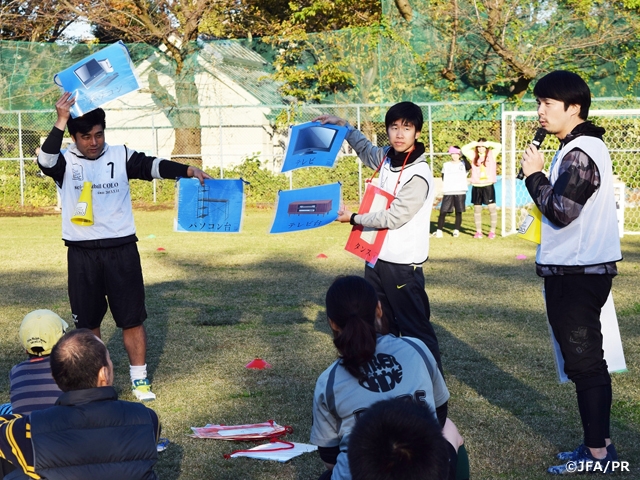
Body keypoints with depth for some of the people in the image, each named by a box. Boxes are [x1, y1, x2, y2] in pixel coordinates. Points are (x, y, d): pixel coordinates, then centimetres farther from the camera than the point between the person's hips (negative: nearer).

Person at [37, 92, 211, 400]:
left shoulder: (121, 156, 0)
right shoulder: (65, 162, -1)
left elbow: (153, 167, -12)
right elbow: (45, 161, -22)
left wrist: (189, 171, -28)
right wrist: (60, 122, -31)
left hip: (121, 250, 0)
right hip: (82, 253, 0)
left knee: (132, 317, 3)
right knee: (87, 321, 11)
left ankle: (139, 380, 12)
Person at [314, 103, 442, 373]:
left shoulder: (418, 176, -20)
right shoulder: (387, 157, 4)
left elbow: (393, 218, -19)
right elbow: (366, 149, 29)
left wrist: (353, 219, -8)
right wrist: (343, 126, 25)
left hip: (402, 264, -8)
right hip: (377, 257, 8)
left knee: (415, 327, -5)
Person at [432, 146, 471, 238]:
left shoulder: (463, 164, 7)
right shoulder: (446, 165, 13)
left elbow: (469, 167, -15)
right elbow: (443, 177, 13)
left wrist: (463, 157, -12)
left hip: (460, 192, -1)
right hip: (448, 192, 1)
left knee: (458, 212, 2)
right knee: (443, 211, -5)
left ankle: (456, 230, 11)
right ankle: (439, 231, -2)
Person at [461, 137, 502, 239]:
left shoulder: (491, 154, 5)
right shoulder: (474, 156, 10)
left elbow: (499, 146, -7)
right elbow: (463, 150, 4)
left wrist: (488, 143, -4)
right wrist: (474, 144, 0)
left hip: (488, 186, -2)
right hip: (476, 187, 3)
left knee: (492, 208, -5)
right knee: (477, 209, 7)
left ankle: (492, 231, 2)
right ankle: (478, 231, 15)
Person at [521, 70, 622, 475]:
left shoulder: (579, 153, -17)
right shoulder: (584, 147, 15)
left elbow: (560, 211, -22)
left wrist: (535, 174, -11)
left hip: (577, 274, -10)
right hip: (581, 270, 10)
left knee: (583, 362, -5)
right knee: (588, 360, 13)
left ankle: (596, 453, 0)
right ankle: (600, 443, 20)